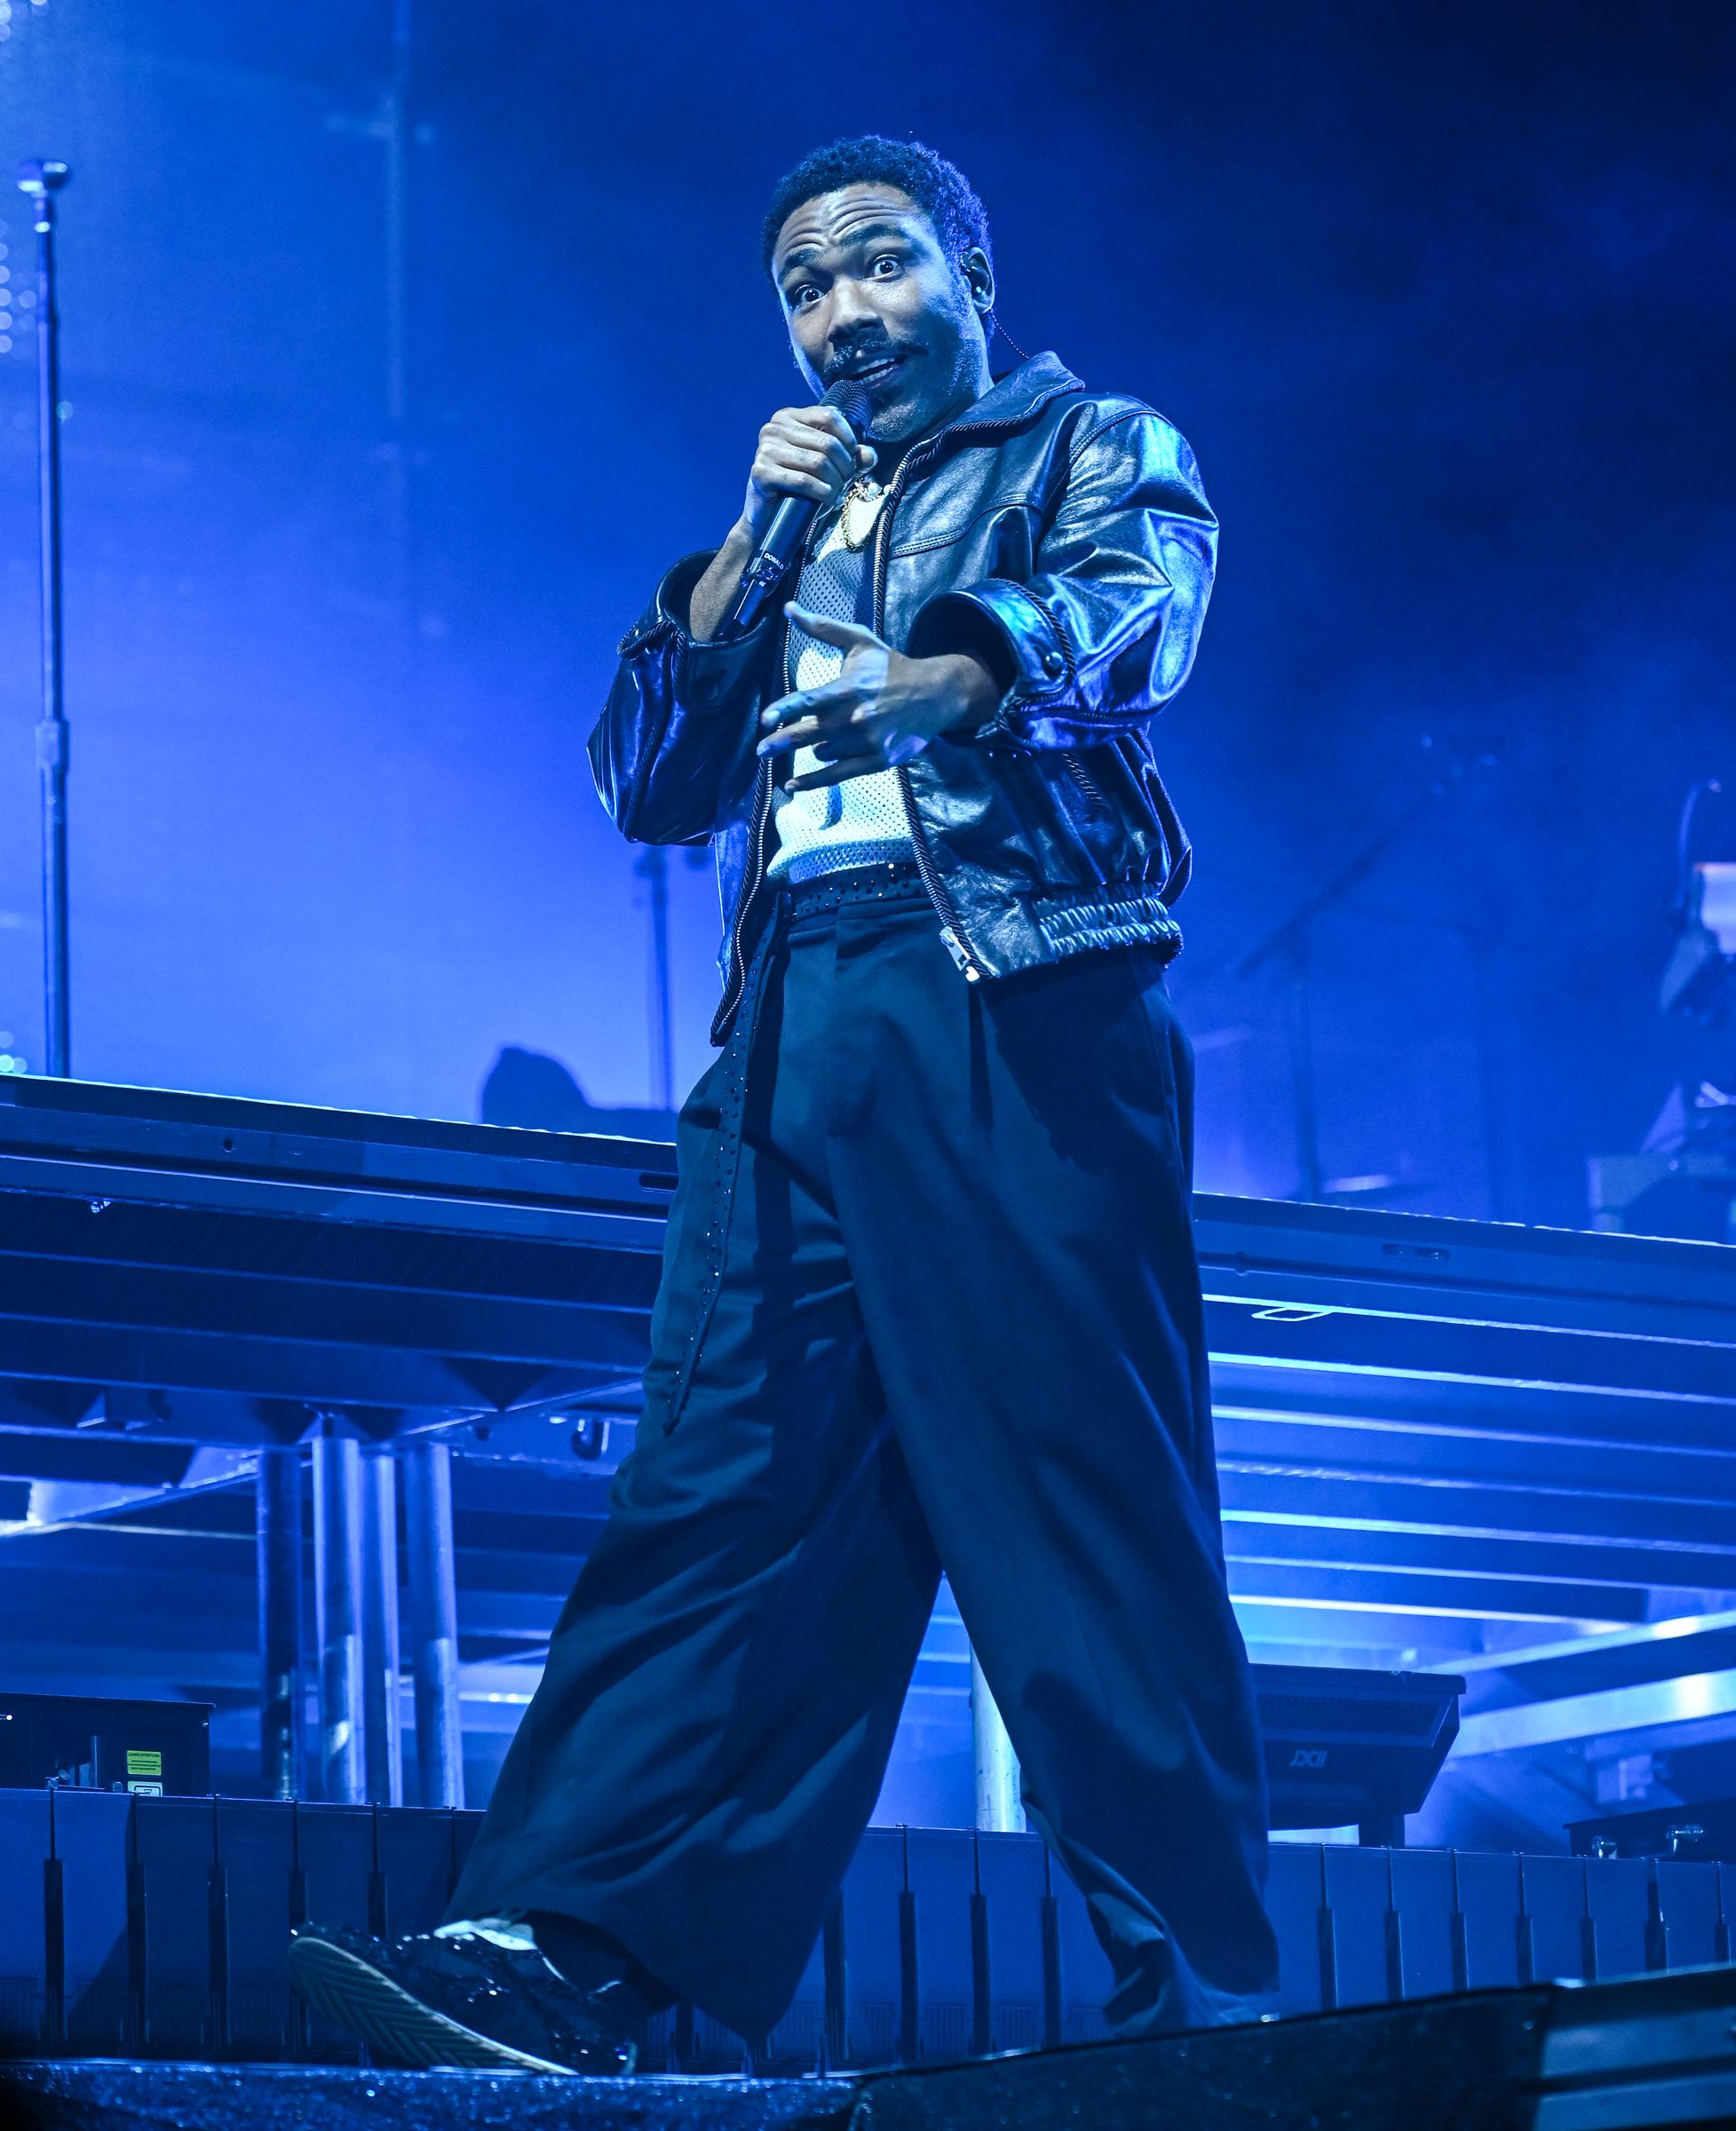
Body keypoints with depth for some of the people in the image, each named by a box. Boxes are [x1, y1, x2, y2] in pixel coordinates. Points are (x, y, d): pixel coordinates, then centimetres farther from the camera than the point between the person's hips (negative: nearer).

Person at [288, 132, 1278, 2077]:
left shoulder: (1099, 447, 14)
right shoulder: (795, 528, 30)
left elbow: (1133, 618, -9)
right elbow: (649, 784, 20)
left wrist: (951, 676, -30)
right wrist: (753, 548, 9)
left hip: (1018, 1001, -5)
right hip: (793, 1034, 5)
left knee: (1085, 1490, -12)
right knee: (715, 1487, -6)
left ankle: (1200, 1982, -13)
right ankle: (562, 1950, -15)